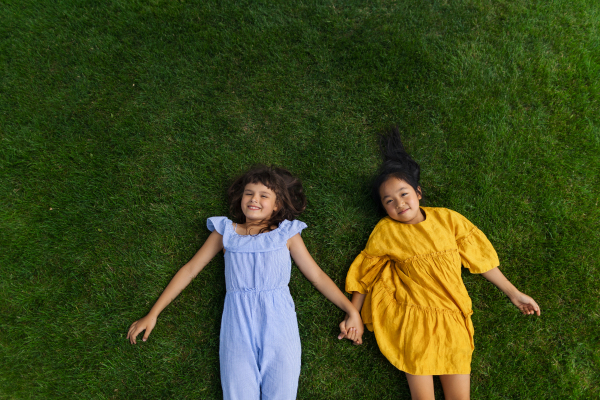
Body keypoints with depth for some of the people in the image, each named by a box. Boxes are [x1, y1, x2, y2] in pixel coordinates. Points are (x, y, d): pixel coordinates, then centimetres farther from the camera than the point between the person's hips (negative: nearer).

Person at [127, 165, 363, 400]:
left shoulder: (287, 233, 14)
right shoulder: (225, 231, 15)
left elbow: (317, 275, 13)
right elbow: (190, 270, 17)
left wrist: (352, 310, 4)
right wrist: (153, 315, 15)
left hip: (277, 318, 0)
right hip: (237, 319, 1)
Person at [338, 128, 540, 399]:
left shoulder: (447, 218, 3)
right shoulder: (385, 231, -2)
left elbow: (479, 256, 10)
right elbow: (364, 273, 4)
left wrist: (514, 293, 15)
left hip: (452, 320, 2)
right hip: (412, 321, -2)